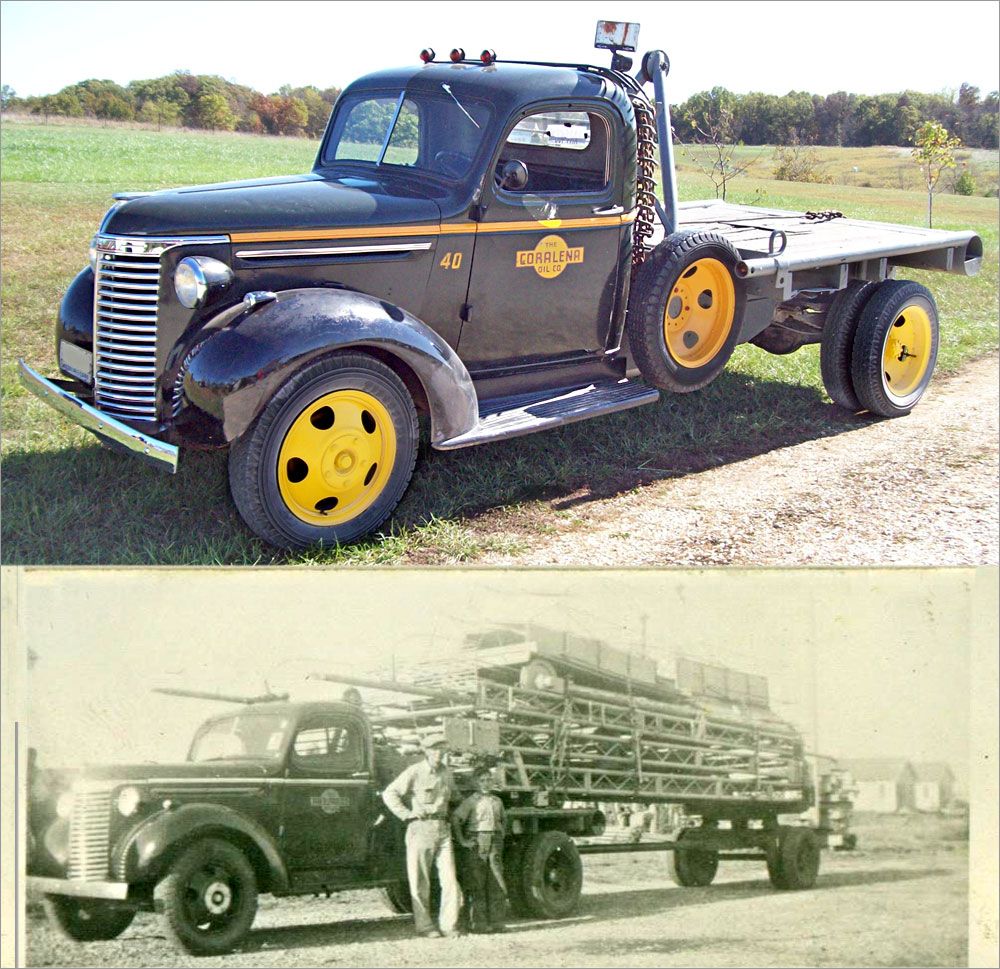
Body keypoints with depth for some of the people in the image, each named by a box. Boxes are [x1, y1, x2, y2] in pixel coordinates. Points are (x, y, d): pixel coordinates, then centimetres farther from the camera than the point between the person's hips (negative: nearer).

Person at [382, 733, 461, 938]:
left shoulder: (447, 774, 13)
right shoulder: (415, 772, -4)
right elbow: (389, 794, -6)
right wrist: (407, 814, -9)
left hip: (443, 829, 5)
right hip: (421, 829, -5)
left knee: (449, 878, -1)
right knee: (420, 881, 0)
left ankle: (449, 925, 5)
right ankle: (424, 925, 8)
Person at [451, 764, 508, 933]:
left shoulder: (497, 801, 15)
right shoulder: (471, 801, -3)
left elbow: (503, 820, 32)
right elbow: (455, 819, -11)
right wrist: (462, 841, -14)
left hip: (494, 844, 5)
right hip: (476, 844, -5)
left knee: (497, 884, 3)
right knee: (477, 885, -4)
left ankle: (496, 922, 9)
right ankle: (478, 923, 0)